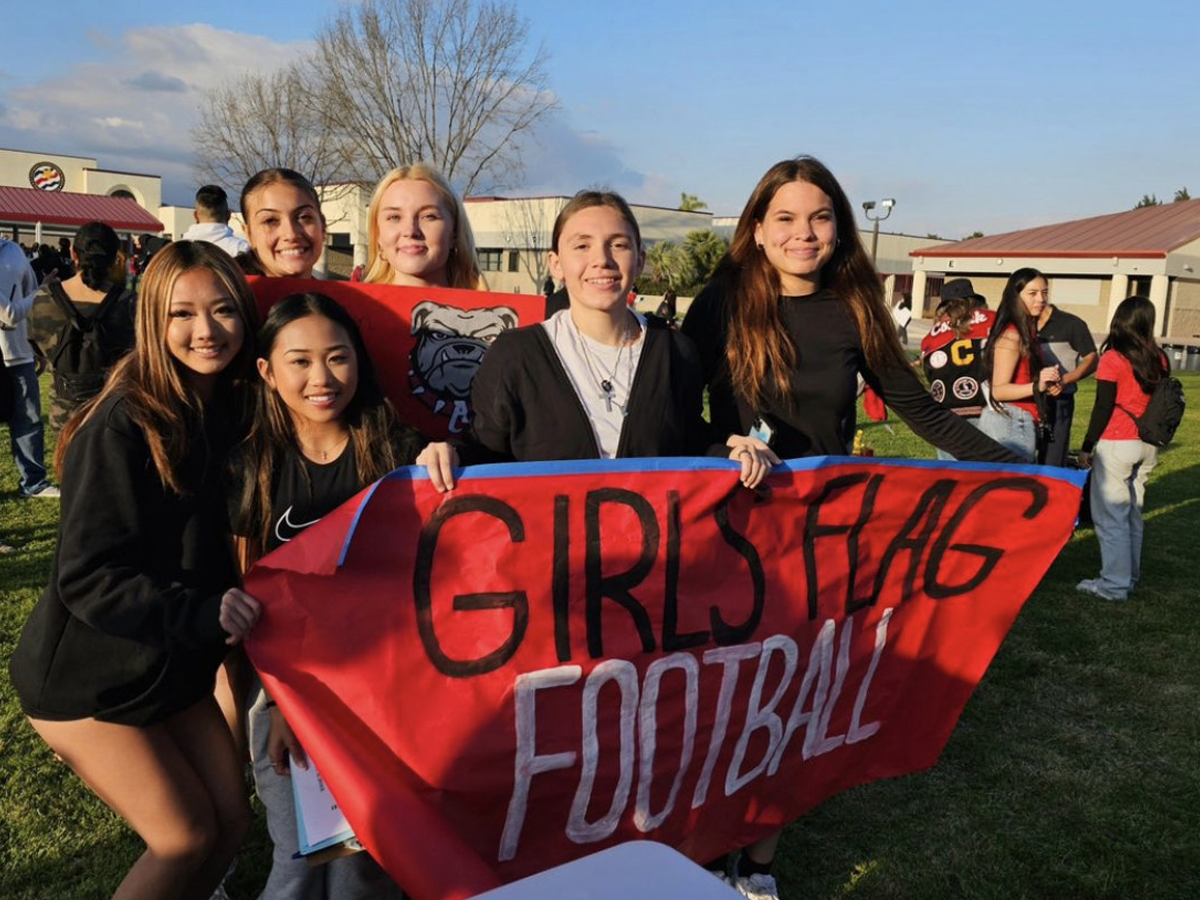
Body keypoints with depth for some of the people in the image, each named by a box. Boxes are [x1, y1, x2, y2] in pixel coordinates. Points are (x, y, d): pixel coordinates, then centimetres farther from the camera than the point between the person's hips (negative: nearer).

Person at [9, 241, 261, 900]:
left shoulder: (231, 410, -2)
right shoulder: (125, 424, -23)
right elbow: (87, 577, -25)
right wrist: (211, 615, -33)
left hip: (175, 666, 6)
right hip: (89, 677, -6)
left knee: (231, 821, 8)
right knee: (186, 839, -1)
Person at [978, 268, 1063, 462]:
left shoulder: (1028, 332, 14)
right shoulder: (1011, 335, -14)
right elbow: (998, 390, -18)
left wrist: (1048, 386, 5)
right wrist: (1037, 386, -29)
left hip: (1021, 424, 10)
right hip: (1011, 424, -10)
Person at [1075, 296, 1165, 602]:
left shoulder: (1113, 359, -13)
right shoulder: (1159, 359, 4)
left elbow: (1103, 408, -13)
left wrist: (1086, 447, -6)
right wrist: (1154, 437, 18)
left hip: (1116, 446, -6)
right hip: (1148, 447, 6)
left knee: (1111, 515, -1)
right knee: (1132, 511, 16)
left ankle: (1116, 584, 1)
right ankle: (1130, 575, 24)